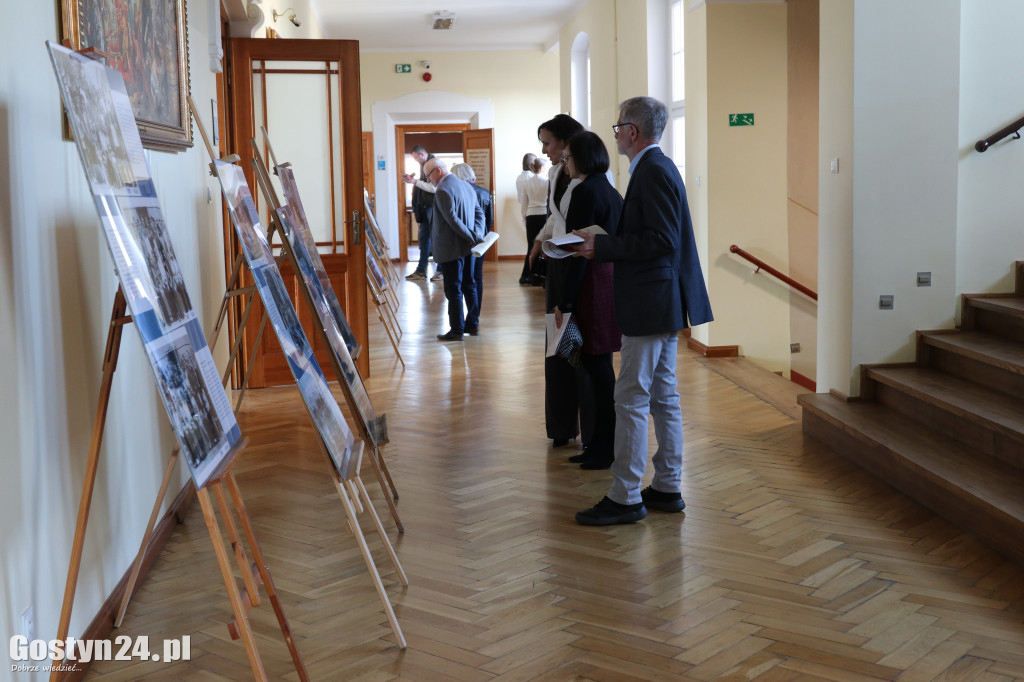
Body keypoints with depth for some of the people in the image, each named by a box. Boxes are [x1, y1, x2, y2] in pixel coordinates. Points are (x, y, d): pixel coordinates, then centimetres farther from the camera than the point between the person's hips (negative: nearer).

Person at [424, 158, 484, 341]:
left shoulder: (443, 191, -17)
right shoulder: (466, 186, 12)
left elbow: (453, 220, -22)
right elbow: (479, 213, 14)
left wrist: (473, 237, -16)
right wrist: (476, 235, 3)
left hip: (450, 249, -9)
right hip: (467, 248, 9)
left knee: (453, 289, -2)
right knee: (469, 285, 15)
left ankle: (457, 330, 2)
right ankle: (472, 324, 23)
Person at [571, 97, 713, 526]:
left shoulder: (653, 172, -16)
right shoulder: (657, 168, 16)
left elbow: (661, 240, -23)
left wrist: (600, 246, -19)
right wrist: (601, 246, 13)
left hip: (651, 305, -11)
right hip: (662, 302, 11)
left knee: (631, 400, -5)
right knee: (663, 397, 14)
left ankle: (625, 498, 1)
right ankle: (668, 488, 22)